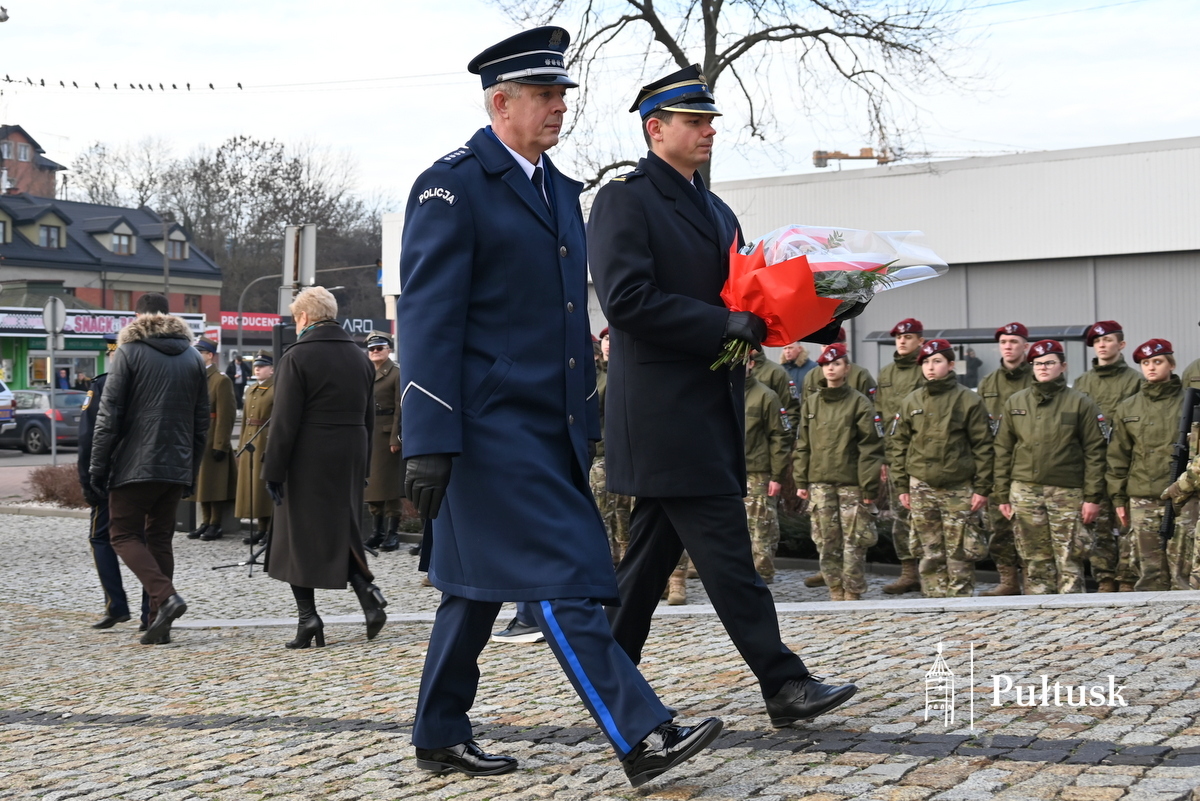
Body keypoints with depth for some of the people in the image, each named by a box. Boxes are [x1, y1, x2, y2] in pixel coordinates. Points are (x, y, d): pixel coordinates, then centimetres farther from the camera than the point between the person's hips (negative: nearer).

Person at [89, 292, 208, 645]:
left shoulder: (130, 353, -4)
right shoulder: (193, 358, 13)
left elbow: (109, 415, -9)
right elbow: (202, 420, 14)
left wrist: (97, 466, -5)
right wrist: (192, 468, 19)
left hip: (134, 466, -5)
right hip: (176, 467, 5)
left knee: (124, 534, 2)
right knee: (160, 537, 12)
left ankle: (165, 596, -19)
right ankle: (159, 623, 9)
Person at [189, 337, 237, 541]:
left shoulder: (221, 380, -9)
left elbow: (226, 416, -14)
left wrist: (220, 446, -18)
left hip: (212, 443, -8)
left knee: (214, 485, -2)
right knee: (201, 484, 12)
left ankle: (216, 525, 5)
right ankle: (205, 522, 19)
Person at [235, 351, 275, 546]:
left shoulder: (276, 391, -8)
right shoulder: (251, 391, 17)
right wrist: (241, 445, 14)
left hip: (267, 443, -8)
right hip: (250, 442, 8)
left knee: (266, 485, -5)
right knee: (252, 486, 8)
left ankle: (271, 530, 1)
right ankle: (261, 528, 15)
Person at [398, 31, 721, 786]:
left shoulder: (561, 189, 16)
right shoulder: (452, 186, -8)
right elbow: (427, 319, -14)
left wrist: (588, 420, 19)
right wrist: (429, 442, -19)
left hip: (551, 427, 8)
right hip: (493, 426, -8)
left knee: (480, 583, 14)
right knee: (561, 580, -9)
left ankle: (441, 736, 24)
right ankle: (642, 737, -9)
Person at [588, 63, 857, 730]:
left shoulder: (717, 212, 20)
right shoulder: (624, 201, -7)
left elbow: (744, 301, 20)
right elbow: (628, 299, -18)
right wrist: (723, 324, -22)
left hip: (712, 412, 9)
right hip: (664, 414, -9)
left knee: (654, 552, 14)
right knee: (727, 553, -9)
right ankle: (785, 685, -6)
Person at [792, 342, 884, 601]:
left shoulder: (859, 403, -2)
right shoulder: (812, 403, 12)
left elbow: (871, 447, -5)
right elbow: (803, 445, 15)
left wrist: (869, 487, -10)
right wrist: (801, 481, 8)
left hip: (852, 484, -4)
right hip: (820, 483, 4)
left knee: (853, 545, -2)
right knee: (826, 544, 5)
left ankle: (853, 596, 6)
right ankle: (836, 594, 14)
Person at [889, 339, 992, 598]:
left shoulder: (969, 400, -1)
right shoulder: (911, 401, 8)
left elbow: (982, 447, -1)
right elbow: (898, 445, 11)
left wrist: (982, 488, -5)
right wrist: (903, 486, 6)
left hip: (958, 488, -3)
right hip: (921, 488, 3)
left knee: (959, 555, -2)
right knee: (930, 554, 6)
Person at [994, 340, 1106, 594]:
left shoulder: (1080, 404, 2)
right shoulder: (1015, 403, 11)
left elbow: (1094, 452, 0)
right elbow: (1003, 450, 12)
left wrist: (1093, 497, -6)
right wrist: (1002, 495, 7)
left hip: (1067, 492, -3)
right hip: (1025, 491, 3)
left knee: (1069, 562, -4)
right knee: (1035, 562, 5)